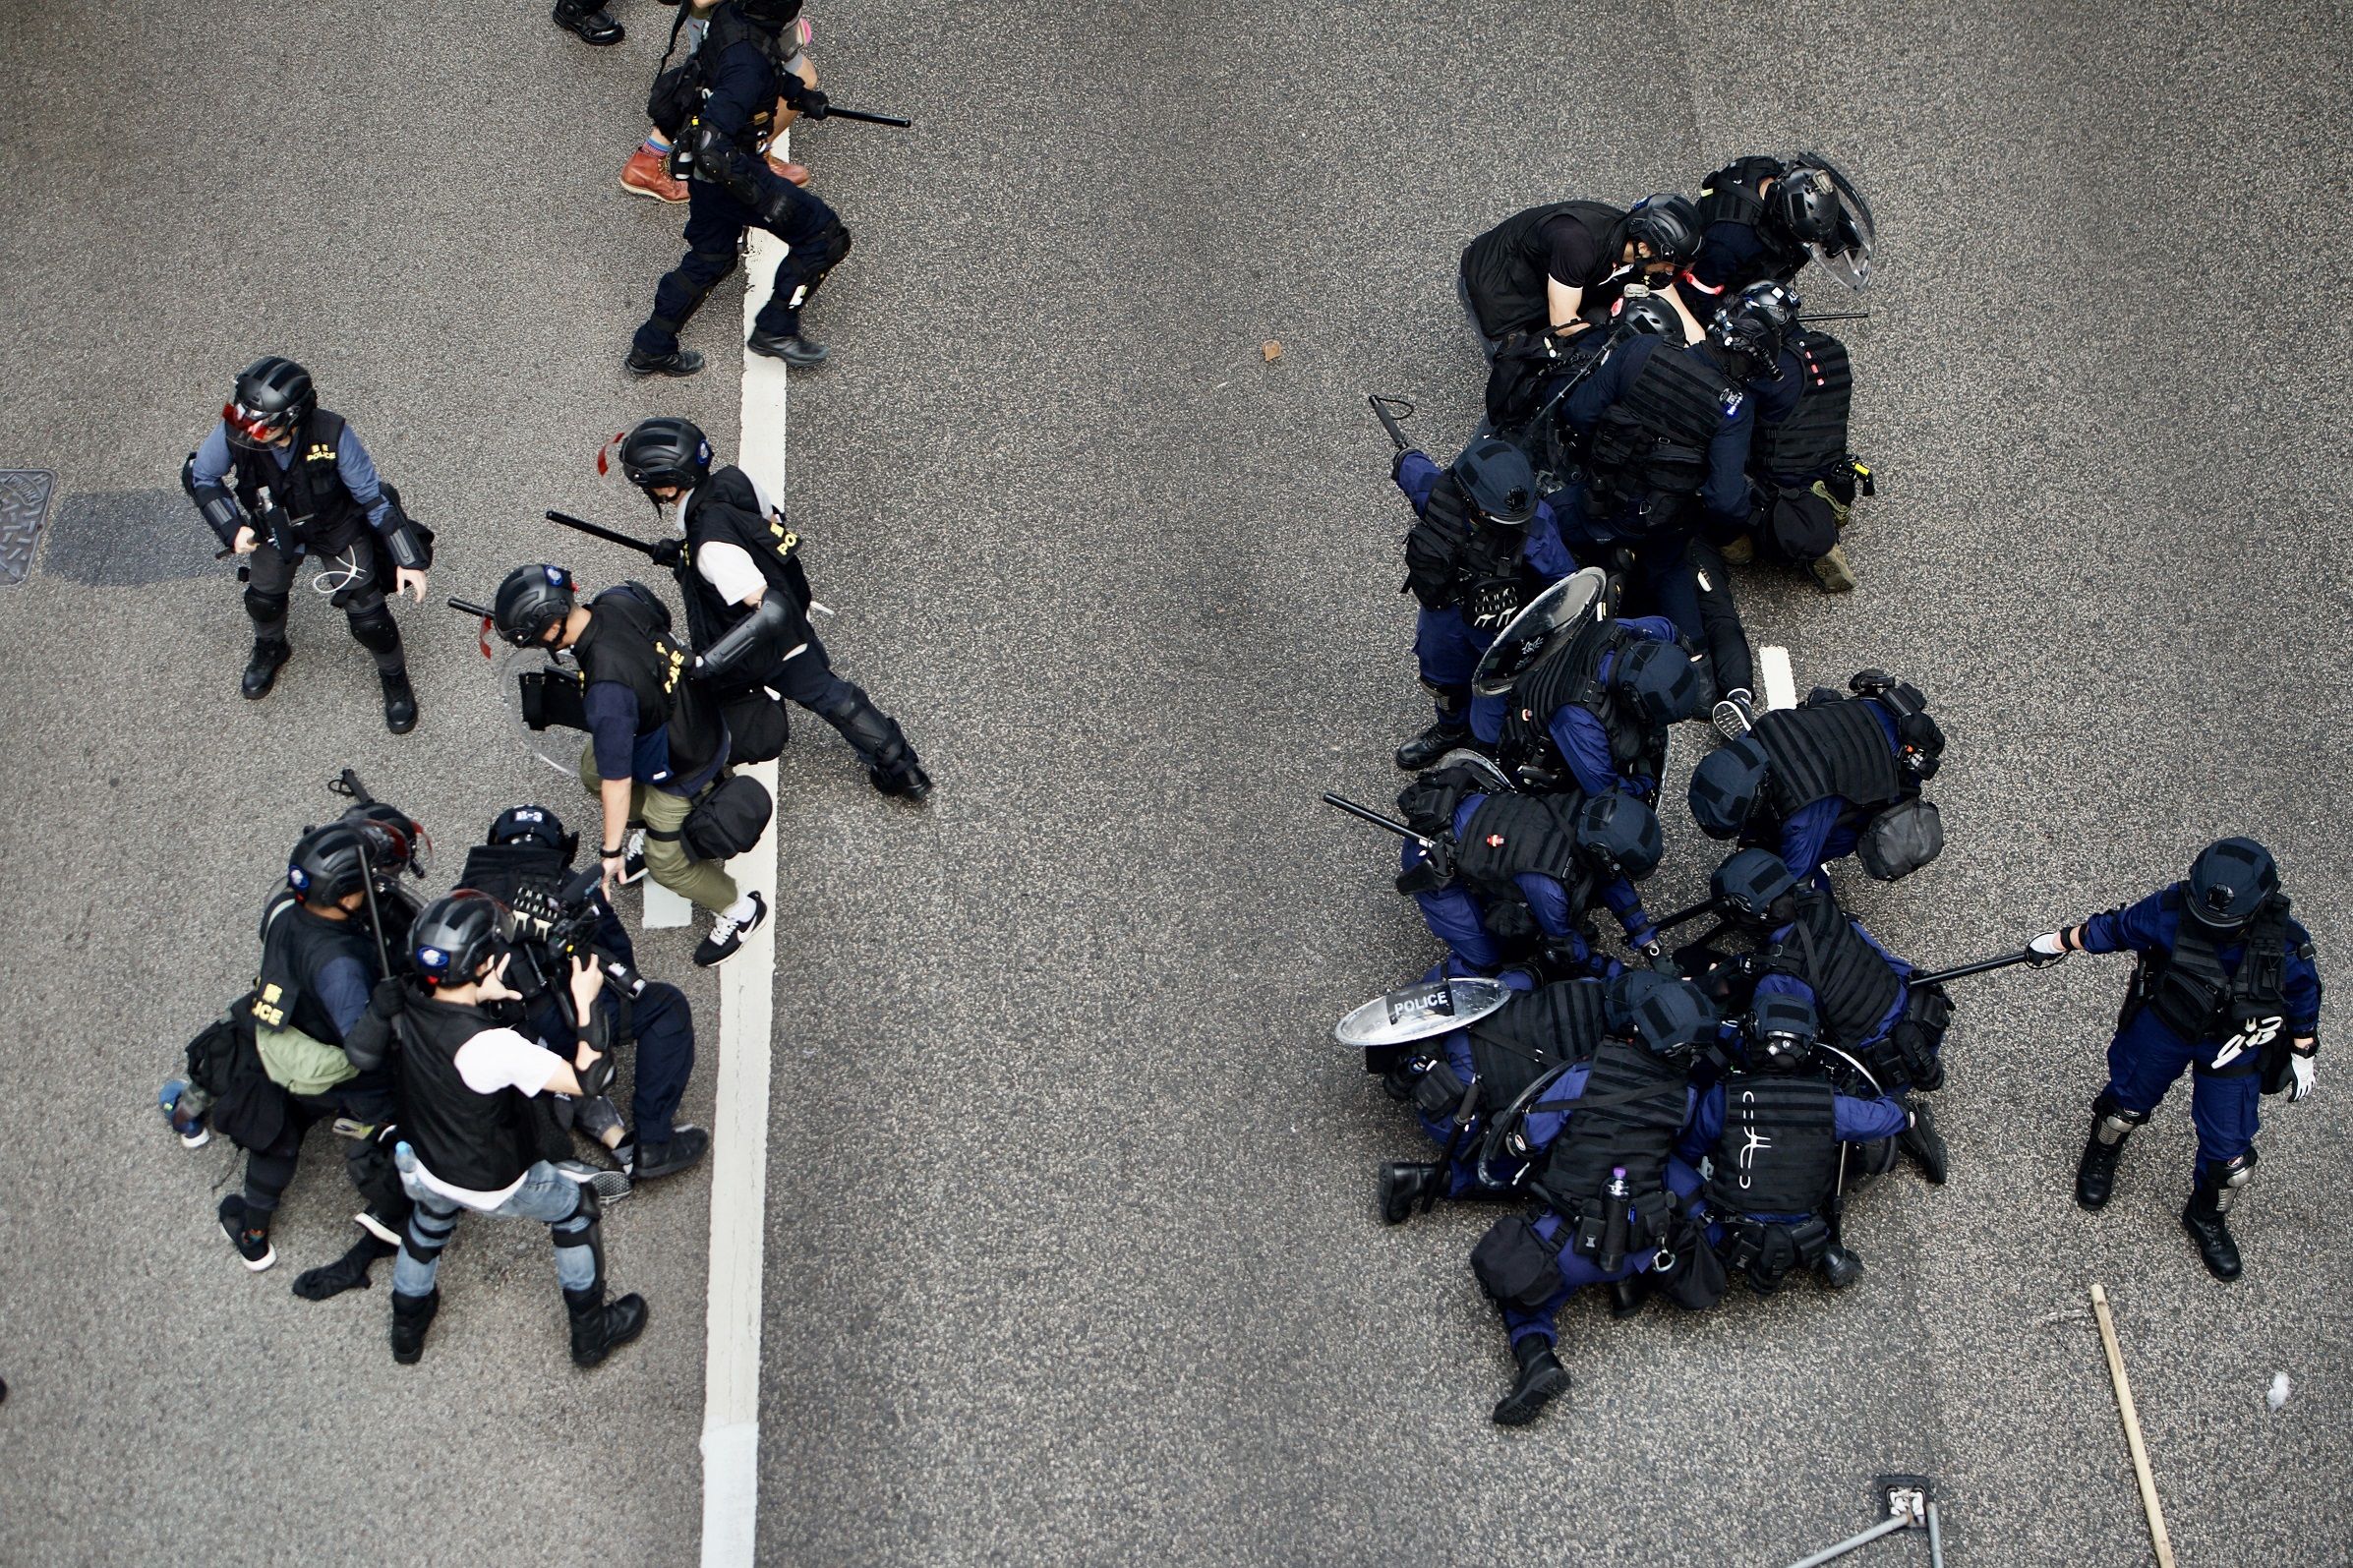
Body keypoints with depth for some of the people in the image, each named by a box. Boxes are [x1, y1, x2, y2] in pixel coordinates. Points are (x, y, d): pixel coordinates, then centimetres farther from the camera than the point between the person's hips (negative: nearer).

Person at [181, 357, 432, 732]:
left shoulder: (331, 436, -39)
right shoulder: (234, 433, -33)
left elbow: (373, 496, -25)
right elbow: (199, 477, -11)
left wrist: (408, 560, -22)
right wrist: (232, 528, -22)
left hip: (338, 530, -3)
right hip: (274, 529, 3)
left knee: (367, 614, 0)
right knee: (264, 599, 22)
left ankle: (395, 680, 31)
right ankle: (270, 650, 59)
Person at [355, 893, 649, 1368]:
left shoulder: (402, 1008, -23)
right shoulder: (492, 1047, -41)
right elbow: (588, 1079, -34)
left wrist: (478, 996, -12)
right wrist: (587, 1004, -29)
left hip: (424, 1165, 5)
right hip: (494, 1184, -5)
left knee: (429, 1220, 37)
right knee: (575, 1207, 22)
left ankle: (407, 1328, 56)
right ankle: (592, 1331, 37)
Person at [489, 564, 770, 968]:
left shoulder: (607, 691, -42)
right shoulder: (620, 598, -20)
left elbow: (617, 779, -32)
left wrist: (611, 851, -19)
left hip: (684, 770, -8)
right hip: (698, 718, 8)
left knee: (667, 862, 13)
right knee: (592, 768, 24)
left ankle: (739, 911, 37)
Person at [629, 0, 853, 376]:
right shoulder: (747, 61, -34)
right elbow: (710, 144, -38)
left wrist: (798, 92, 15)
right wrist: (764, 193, -34)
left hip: (707, 167, 9)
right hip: (725, 170, -9)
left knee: (710, 259, 27)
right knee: (825, 235, 4)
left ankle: (650, 350, 36)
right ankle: (775, 330, 15)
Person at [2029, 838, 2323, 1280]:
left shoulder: (2286, 944, -30)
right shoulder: (2171, 910, -32)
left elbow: (2302, 997, -8)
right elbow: (2116, 927, -11)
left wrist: (2304, 1053, 4)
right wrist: (2063, 941, 2)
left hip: (2233, 1049, 0)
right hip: (2162, 1027, 0)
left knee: (2230, 1152, 8)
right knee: (2128, 1100, 24)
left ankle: (2207, 1218, 39)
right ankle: (2102, 1152, 59)